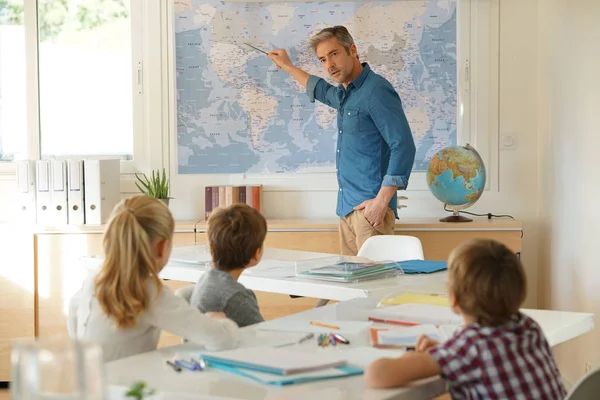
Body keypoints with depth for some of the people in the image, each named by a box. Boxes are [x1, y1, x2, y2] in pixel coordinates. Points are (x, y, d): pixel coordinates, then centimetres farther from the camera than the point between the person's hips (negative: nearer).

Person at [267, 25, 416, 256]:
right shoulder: (344, 94, 15)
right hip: (347, 206, 9)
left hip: (370, 207, -9)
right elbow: (323, 91, 42)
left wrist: (382, 201, -22)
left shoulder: (376, 91, -13)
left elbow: (403, 146, -19)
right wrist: (287, 67, 48)